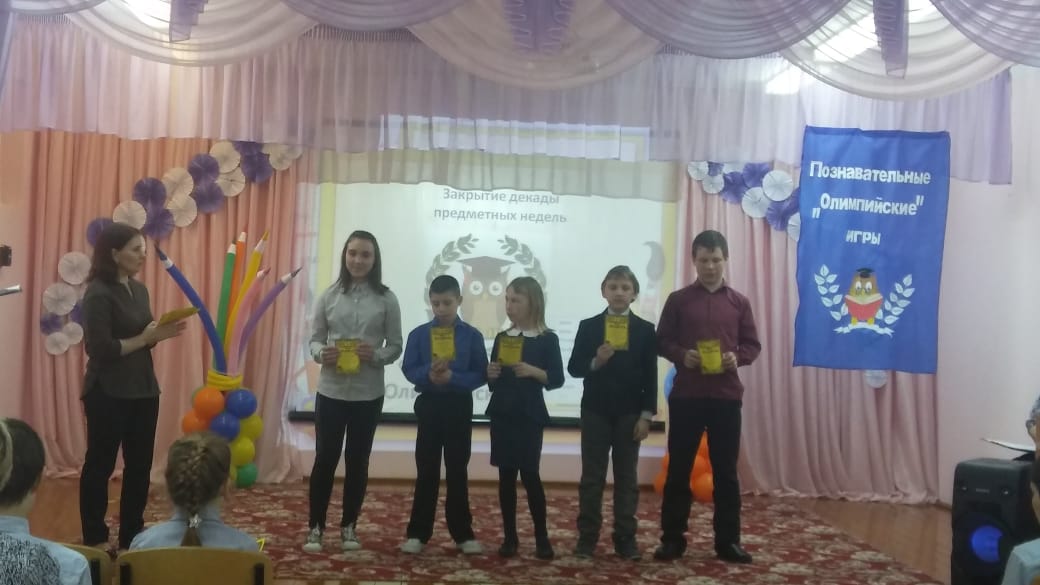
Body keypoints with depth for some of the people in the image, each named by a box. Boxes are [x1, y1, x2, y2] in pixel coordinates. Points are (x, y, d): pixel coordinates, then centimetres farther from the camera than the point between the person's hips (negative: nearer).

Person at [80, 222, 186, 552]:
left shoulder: (139, 289, 10)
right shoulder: (98, 294, -14)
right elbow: (101, 349, -21)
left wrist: (161, 333, -4)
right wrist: (146, 338, -17)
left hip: (143, 390, 8)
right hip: (108, 394, -8)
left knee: (140, 464, 12)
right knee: (100, 464, 6)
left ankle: (132, 536, 24)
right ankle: (95, 538, 19)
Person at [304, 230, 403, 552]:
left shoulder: (386, 299, -2)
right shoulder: (329, 296, 0)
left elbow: (396, 346, 1)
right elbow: (315, 339, 5)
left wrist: (376, 355, -19)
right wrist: (321, 354, -16)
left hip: (368, 394, 0)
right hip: (331, 391, 0)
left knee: (357, 460, 9)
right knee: (325, 458, 4)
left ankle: (349, 527, 22)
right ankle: (315, 527, 17)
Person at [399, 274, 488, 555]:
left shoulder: (472, 335, -3)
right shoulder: (419, 334, 0)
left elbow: (480, 375, -6)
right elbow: (409, 369, -3)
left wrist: (452, 377, -20)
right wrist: (429, 374, -22)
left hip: (459, 406, 0)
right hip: (429, 404, 0)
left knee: (457, 470, 8)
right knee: (426, 471, 5)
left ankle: (463, 534, 17)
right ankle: (417, 533, 12)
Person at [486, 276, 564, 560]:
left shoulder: (547, 339, -3)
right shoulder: (502, 338, 9)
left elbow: (557, 379, -6)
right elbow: (491, 383, 14)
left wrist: (534, 371, -21)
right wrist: (491, 374, -7)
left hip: (529, 416, -4)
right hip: (501, 414, 4)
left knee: (529, 473, -4)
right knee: (506, 475, 6)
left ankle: (542, 537, 8)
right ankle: (509, 537, 13)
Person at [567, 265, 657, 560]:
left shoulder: (646, 330, 2)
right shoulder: (588, 326, 3)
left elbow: (650, 376, 0)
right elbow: (574, 368, -1)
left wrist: (646, 415, -5)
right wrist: (595, 362, -20)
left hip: (629, 413, 0)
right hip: (595, 411, 0)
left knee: (626, 477, 5)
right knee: (592, 476, 5)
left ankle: (625, 538, 11)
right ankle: (587, 537, 10)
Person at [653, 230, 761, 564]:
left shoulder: (739, 302, 9)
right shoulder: (678, 300, 5)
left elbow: (753, 344, 10)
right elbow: (661, 342, 5)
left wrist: (737, 358, -11)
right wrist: (682, 355, -15)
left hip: (726, 395, 1)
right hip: (686, 395, -1)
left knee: (725, 470, 6)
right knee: (679, 468, 4)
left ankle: (728, 540, 15)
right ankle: (672, 538, 13)